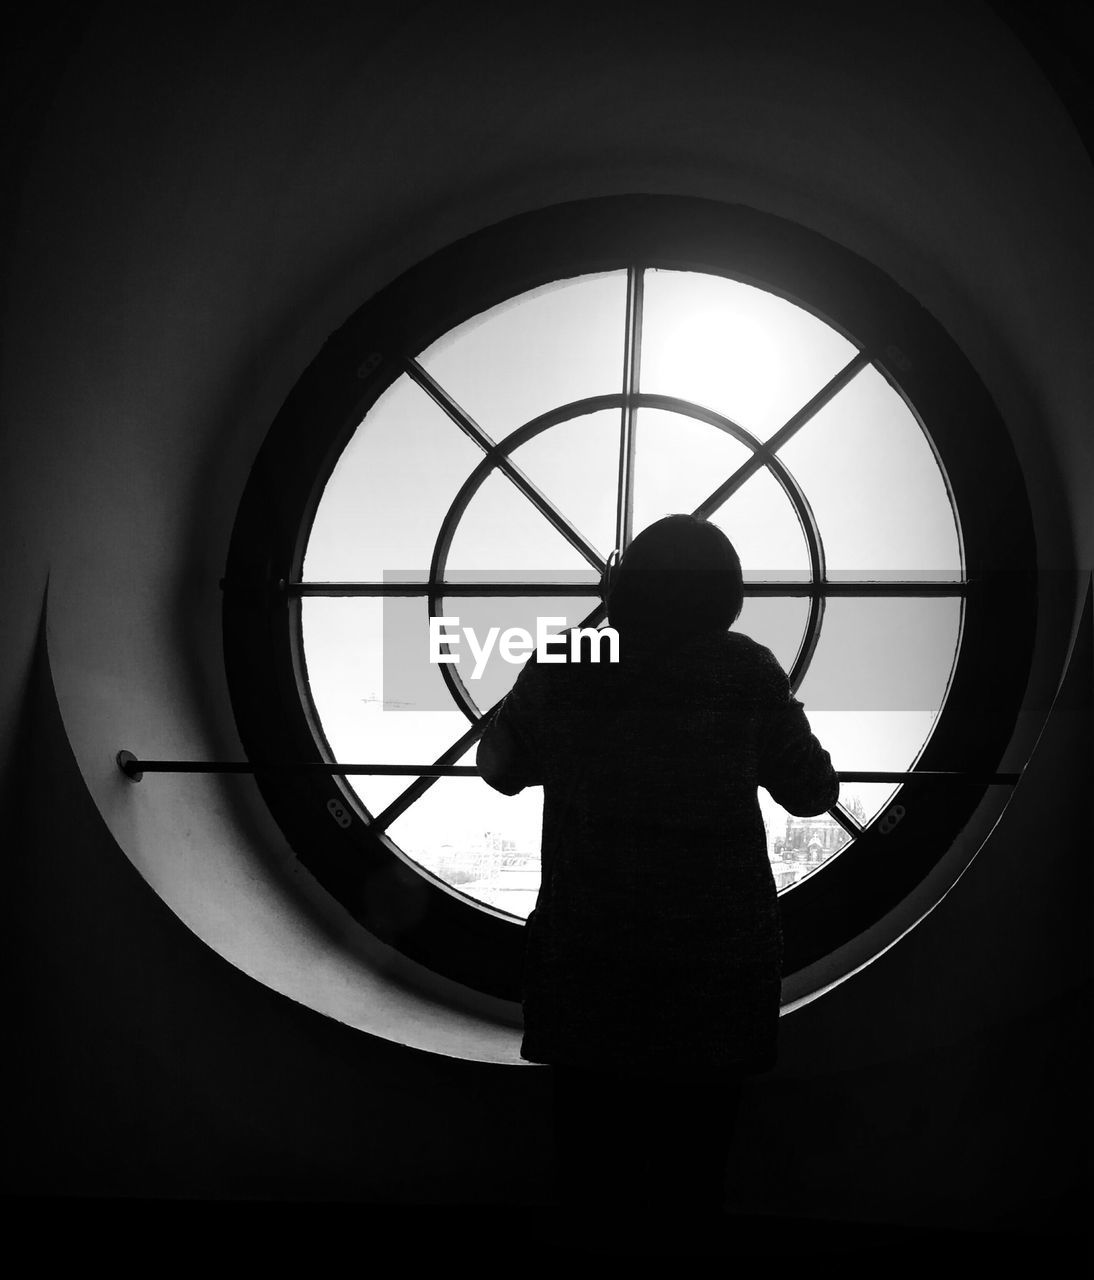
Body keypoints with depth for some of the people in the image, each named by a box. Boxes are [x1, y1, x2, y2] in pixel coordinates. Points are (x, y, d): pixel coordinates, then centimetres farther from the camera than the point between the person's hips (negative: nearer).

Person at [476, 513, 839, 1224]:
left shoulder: (561, 669, -7)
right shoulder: (748, 673, -9)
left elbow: (500, 766, 8)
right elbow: (813, 792, 1)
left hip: (588, 963, 1)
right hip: (719, 963, 0)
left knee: (593, 1168, 15)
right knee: (694, 1165, 14)